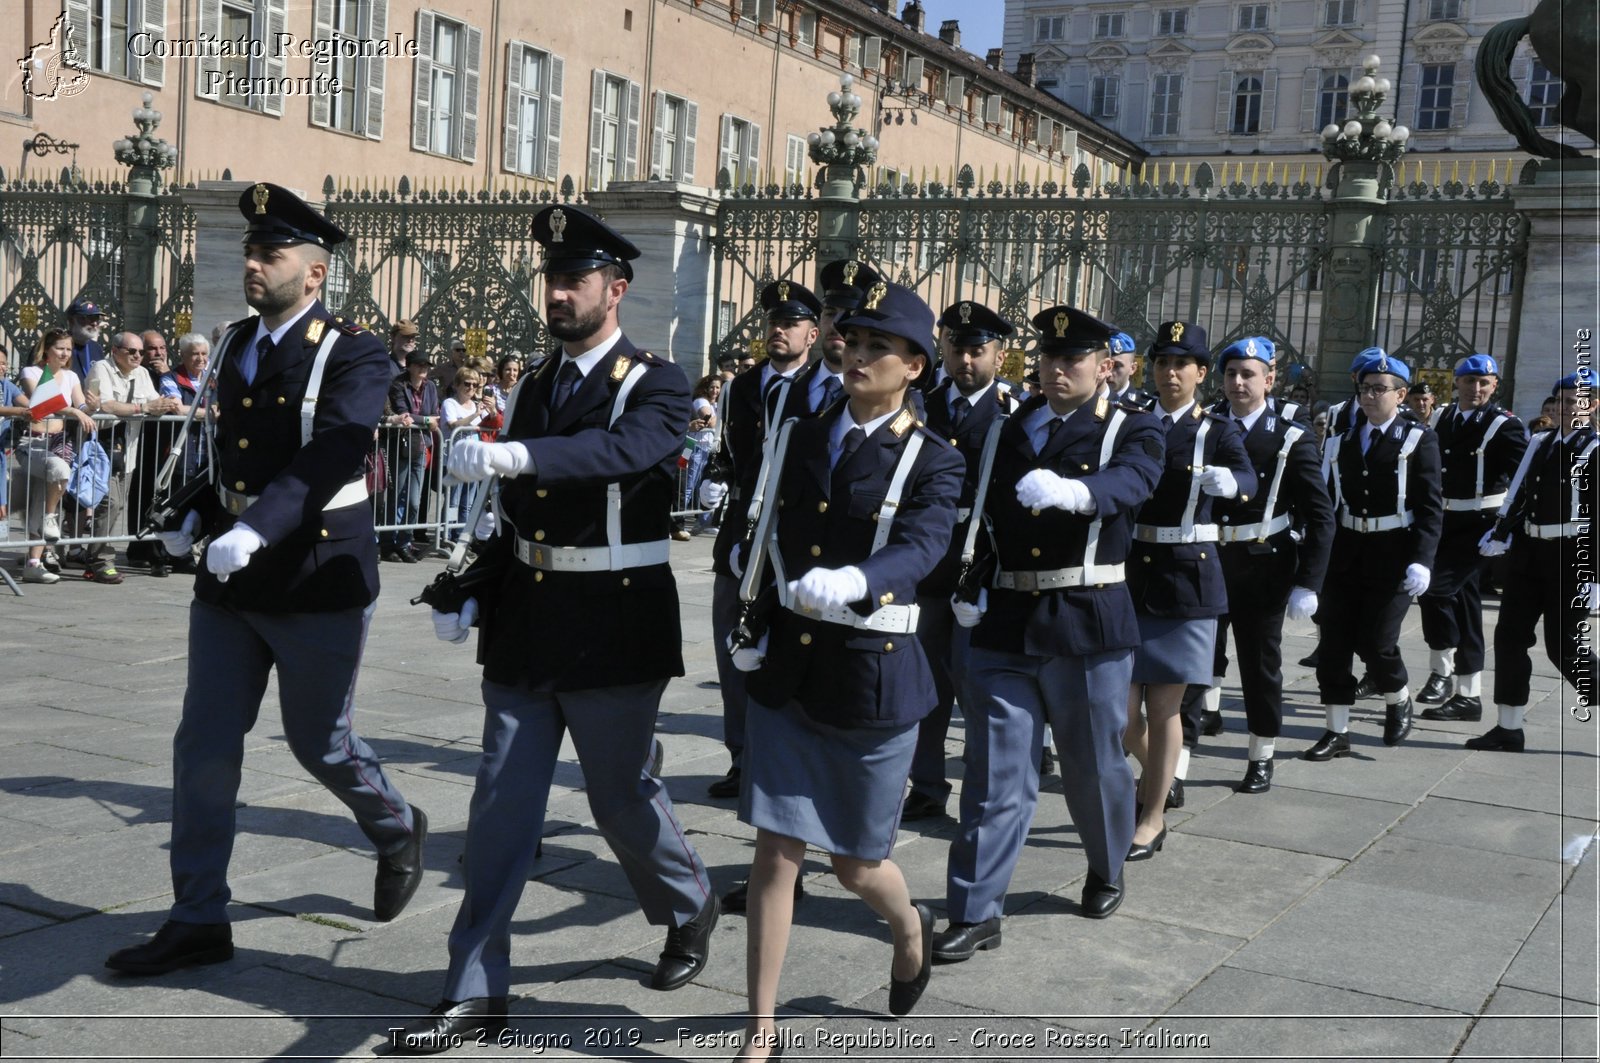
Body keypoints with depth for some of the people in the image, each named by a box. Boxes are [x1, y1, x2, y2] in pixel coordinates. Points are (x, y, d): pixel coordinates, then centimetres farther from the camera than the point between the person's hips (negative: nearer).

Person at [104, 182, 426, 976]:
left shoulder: (353, 355, -13)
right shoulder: (238, 345, 10)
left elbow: (329, 458, -27)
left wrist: (254, 530, -39)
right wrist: (197, 519, 7)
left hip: (319, 582, -6)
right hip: (230, 584, 6)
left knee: (319, 743, 8)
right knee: (203, 748, 4)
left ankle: (397, 832, 38)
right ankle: (198, 921, 15)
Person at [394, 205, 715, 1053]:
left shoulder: (655, 385, -8)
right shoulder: (538, 387, 11)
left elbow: (625, 451, -31)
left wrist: (516, 455, -45)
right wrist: (469, 596, 5)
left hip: (613, 627, -5)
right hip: (524, 625, 5)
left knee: (621, 796, 9)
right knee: (501, 806, 4)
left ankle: (691, 908, 38)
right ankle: (476, 990, 12)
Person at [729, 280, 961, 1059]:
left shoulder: (932, 461, -6)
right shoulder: (800, 437, 6)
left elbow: (921, 546, -24)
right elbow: (770, 539, 12)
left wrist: (854, 581, -43)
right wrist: (752, 630, 1)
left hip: (873, 676, -3)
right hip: (787, 669, 3)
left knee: (855, 862, 10)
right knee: (776, 850, 1)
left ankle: (910, 927, 45)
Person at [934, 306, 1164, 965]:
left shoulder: (1132, 431, -1)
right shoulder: (1007, 429, 11)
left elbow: (1130, 481, -24)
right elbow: (979, 513, 12)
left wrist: (1072, 490, -46)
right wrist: (969, 586, -5)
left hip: (1089, 628, -2)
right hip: (1004, 625, 3)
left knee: (1095, 767, 14)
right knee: (995, 775, 2)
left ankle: (1106, 873, 40)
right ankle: (976, 913, 9)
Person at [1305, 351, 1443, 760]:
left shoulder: (1418, 439, -3)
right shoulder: (1342, 441, 9)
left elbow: (1430, 506, -8)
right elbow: (1325, 500, 9)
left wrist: (1422, 560, -18)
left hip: (1392, 557, -4)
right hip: (1345, 554, 4)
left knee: (1376, 643, -6)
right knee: (1334, 644, 3)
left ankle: (1398, 700, 26)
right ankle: (1337, 732, 13)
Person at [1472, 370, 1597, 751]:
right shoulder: (1540, 443, 11)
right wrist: (1500, 534, 0)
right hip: (1527, 553, 7)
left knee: (1565, 647, -2)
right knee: (1509, 637, 6)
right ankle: (1509, 728, 14)